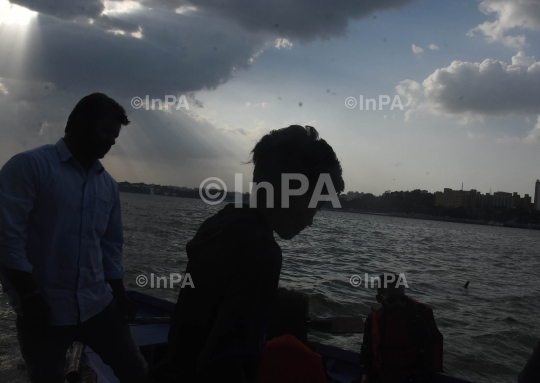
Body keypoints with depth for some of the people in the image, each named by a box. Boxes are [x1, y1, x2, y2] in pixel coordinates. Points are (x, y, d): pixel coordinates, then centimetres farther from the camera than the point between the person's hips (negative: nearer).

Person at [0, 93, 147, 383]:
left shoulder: (108, 184, 11)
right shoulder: (28, 166, -7)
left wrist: (119, 294, 11)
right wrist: (30, 296, -15)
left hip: (98, 306, 5)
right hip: (43, 311, -5)